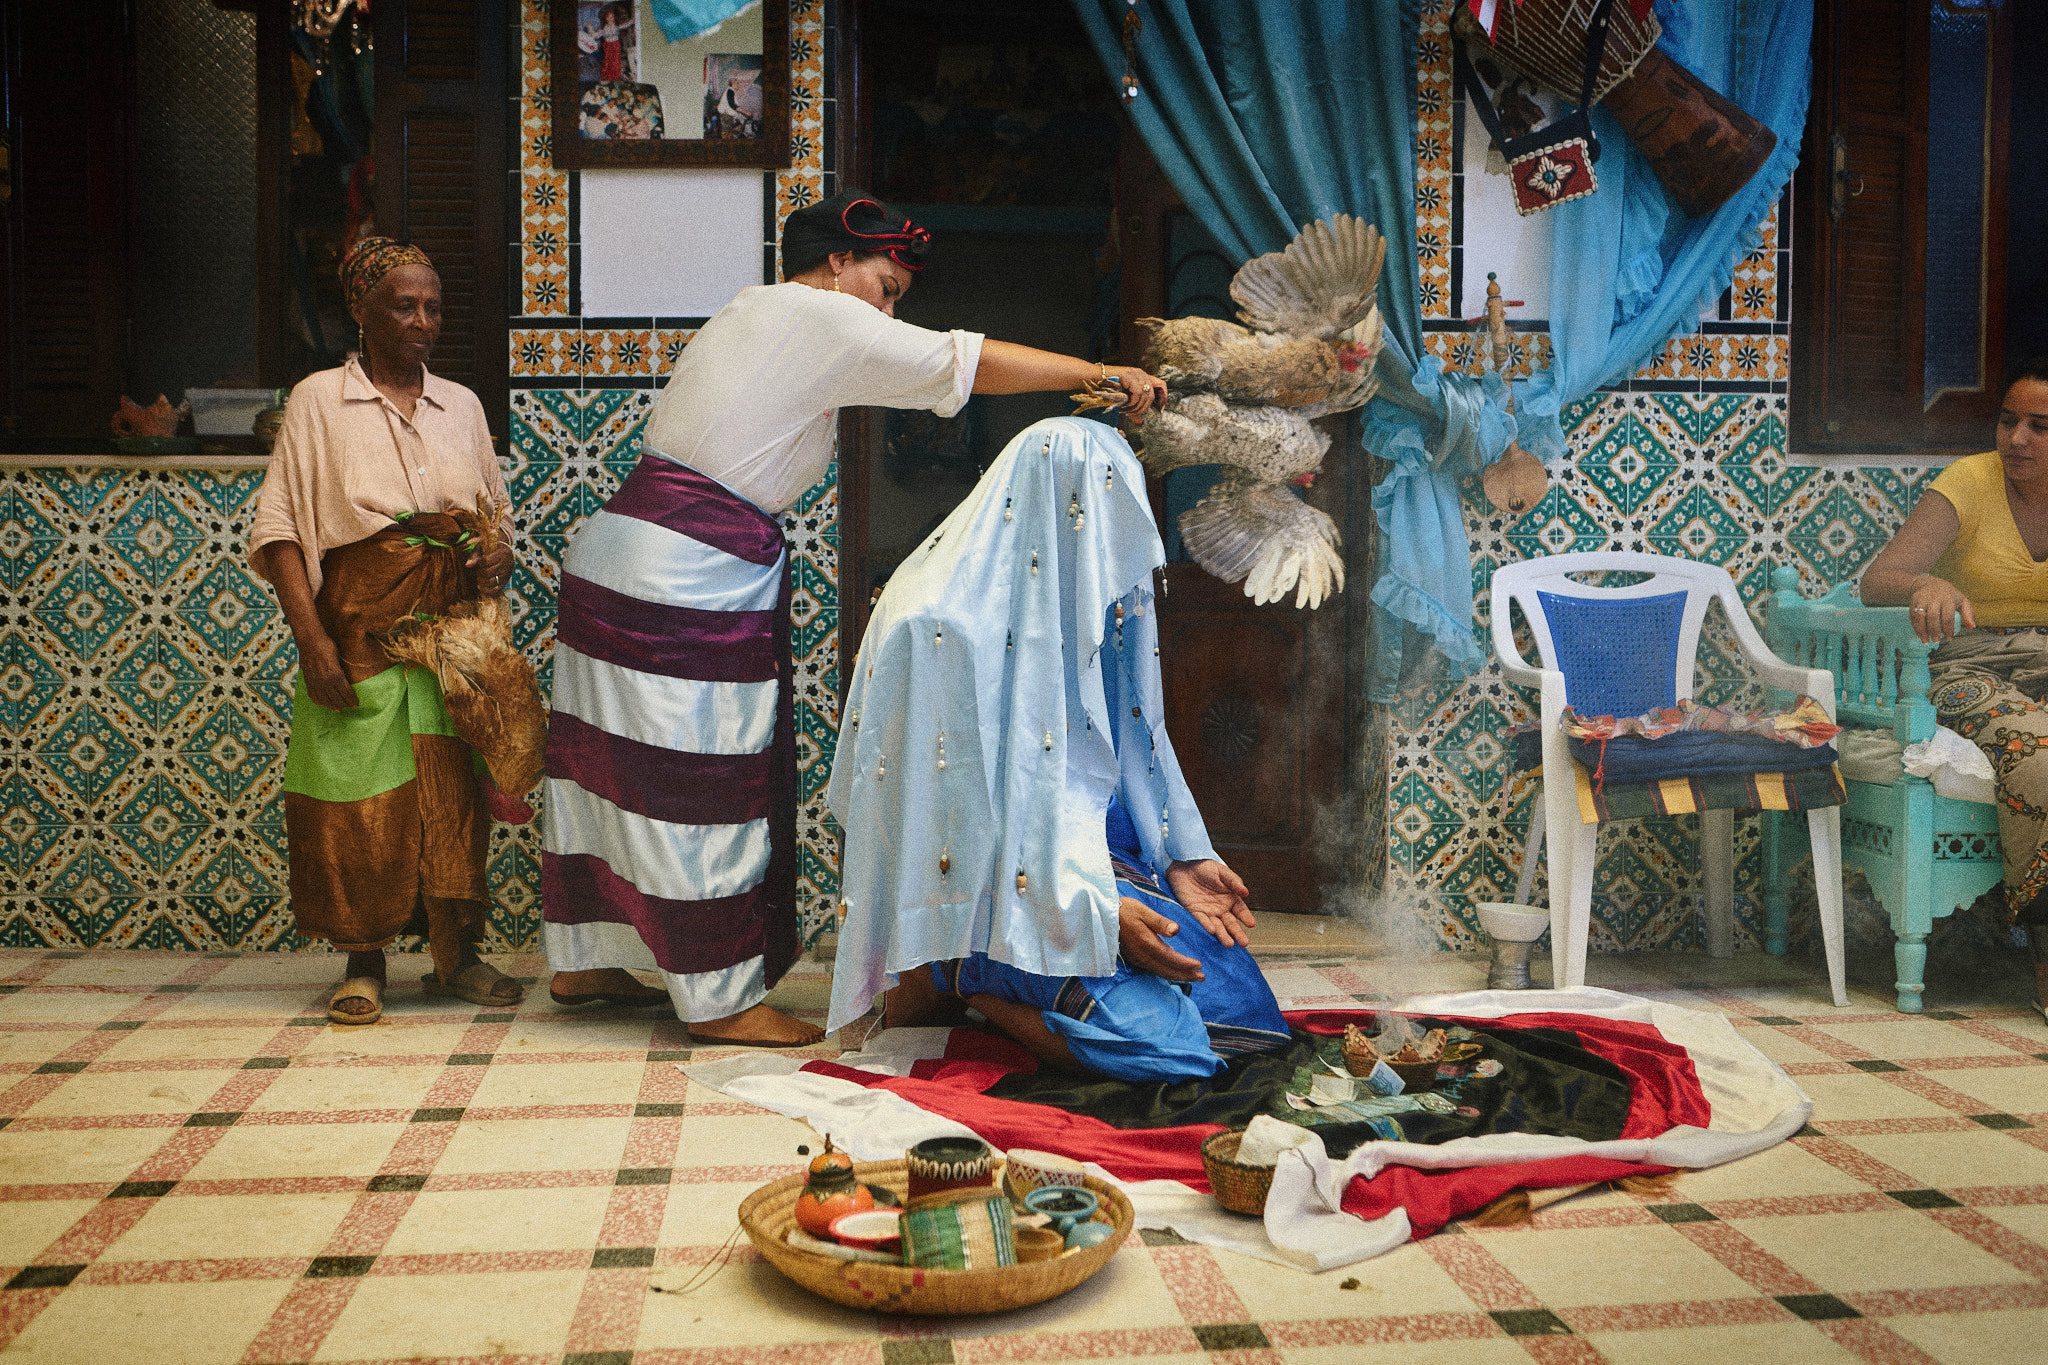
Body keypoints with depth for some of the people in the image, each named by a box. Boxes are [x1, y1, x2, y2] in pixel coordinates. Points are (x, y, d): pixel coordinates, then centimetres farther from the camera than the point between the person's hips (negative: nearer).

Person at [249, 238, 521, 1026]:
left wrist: (498, 554, -1)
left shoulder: (462, 405, 13)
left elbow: (495, 508, 22)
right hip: (360, 627, -3)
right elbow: (278, 528, -3)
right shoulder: (318, 401, 1)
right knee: (361, 798, -1)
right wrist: (310, 636, -13)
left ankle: (455, 955, 15)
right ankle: (363, 961, 14)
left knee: (455, 793, 2)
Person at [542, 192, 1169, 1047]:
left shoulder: (748, 313, 20)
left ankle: (583, 960, 26)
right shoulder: (817, 317, -9)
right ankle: (721, 998, 5)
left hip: (615, 550, 10)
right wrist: (1102, 374, -9)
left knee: (619, 762, 15)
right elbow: (963, 362, -12)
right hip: (692, 576, -10)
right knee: (704, 780, -3)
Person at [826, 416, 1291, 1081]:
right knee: (1152, 1036, -21)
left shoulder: (1081, 597, 5)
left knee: (1237, 994, 2)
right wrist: (1096, 912, -24)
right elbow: (967, 808, -21)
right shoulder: (940, 627, -21)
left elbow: (1132, 739, 14)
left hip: (1082, 845, 9)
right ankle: (950, 972, -1)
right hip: (981, 890, -9)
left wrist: (1182, 856, 4)